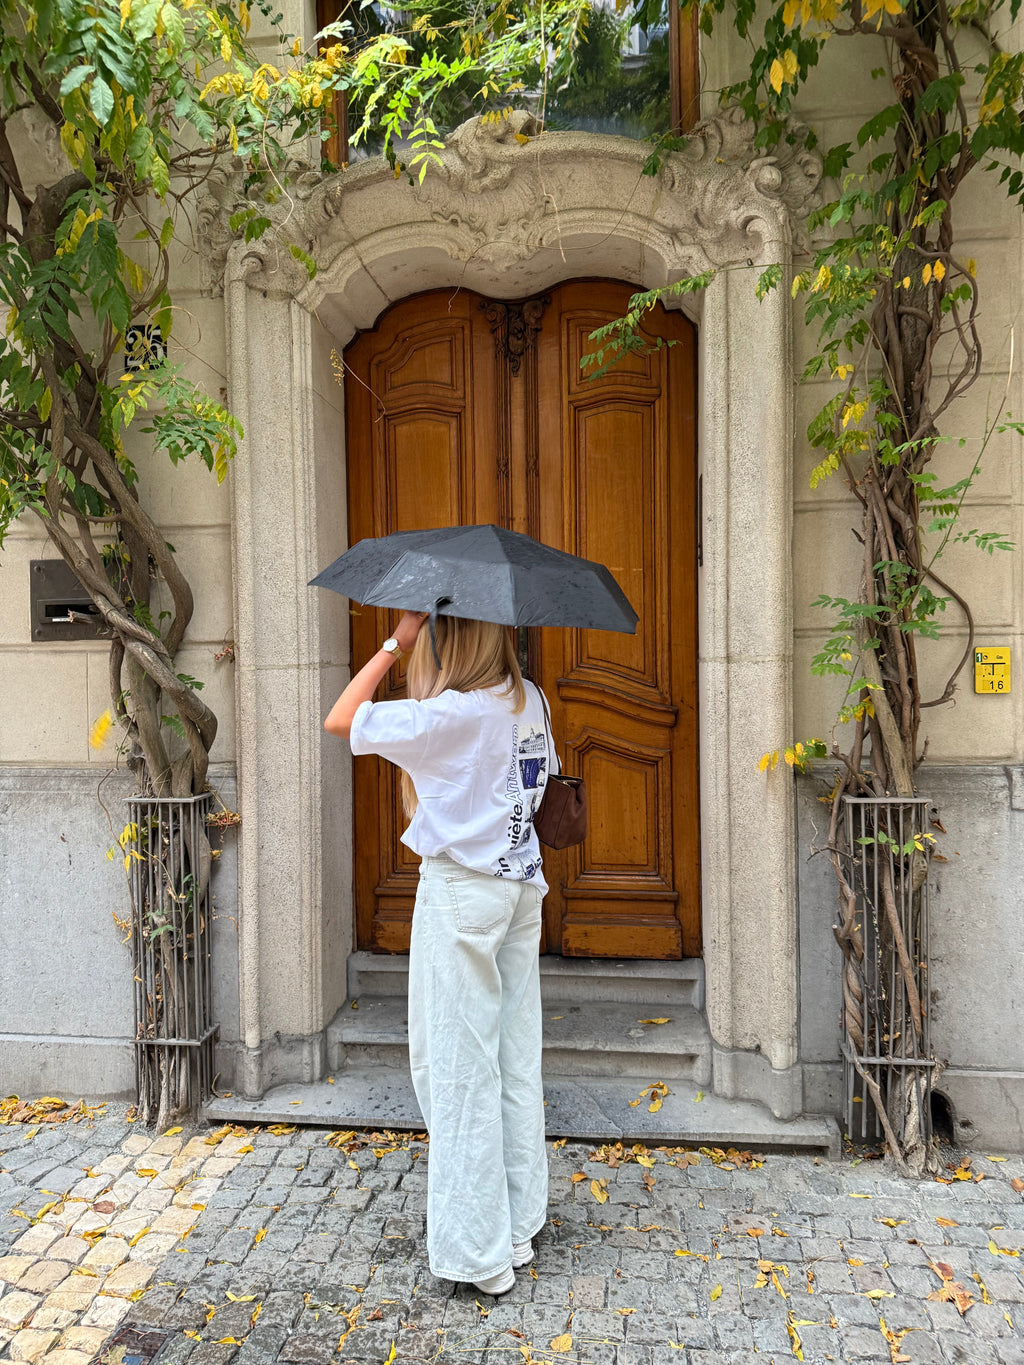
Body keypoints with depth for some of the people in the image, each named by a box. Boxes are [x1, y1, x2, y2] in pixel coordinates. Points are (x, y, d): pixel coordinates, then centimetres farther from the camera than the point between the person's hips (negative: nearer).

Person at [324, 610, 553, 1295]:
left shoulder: (451, 713, -19)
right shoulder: (529, 701, 3)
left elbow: (339, 721, -13)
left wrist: (397, 643, -11)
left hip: (460, 892, -8)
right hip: (521, 887, 8)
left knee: (459, 1069, 6)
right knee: (517, 1062, 16)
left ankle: (481, 1251, 19)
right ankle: (520, 1226, 31)